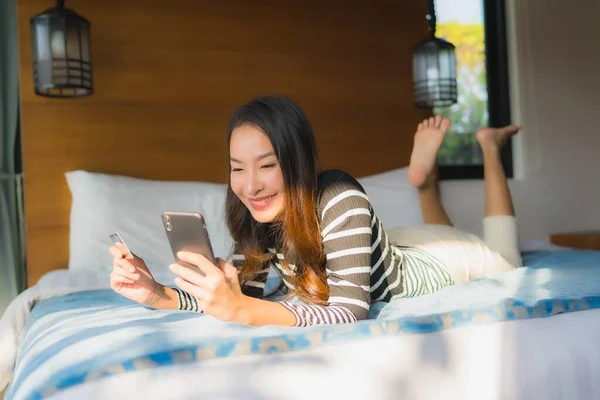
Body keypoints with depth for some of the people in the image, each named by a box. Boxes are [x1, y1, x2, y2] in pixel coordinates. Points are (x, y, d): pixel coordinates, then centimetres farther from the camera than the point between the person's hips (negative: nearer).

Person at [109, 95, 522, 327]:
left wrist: (242, 311, -60)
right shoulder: (260, 217, -24)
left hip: (428, 259, -5)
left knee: (504, 260, 28)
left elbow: (350, 312, -47)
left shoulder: (341, 200, -44)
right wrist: (159, 295, -38)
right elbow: (244, 289, -23)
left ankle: (488, 146, 34)